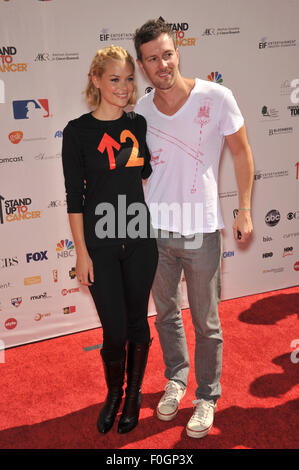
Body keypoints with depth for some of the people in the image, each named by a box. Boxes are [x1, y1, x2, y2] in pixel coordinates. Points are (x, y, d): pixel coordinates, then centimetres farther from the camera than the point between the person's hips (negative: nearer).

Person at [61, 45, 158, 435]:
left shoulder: (140, 125, 4)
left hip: (140, 241, 3)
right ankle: (113, 394, 30)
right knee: (114, 330, 2)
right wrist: (81, 252, -5)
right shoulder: (78, 131, -6)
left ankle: (134, 394, 34)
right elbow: (75, 197, -4)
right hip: (100, 245, -2)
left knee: (137, 322, 12)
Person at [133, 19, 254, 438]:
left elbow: (242, 153, 0)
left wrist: (245, 210, -4)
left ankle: (208, 397, 29)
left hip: (200, 230, -3)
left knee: (206, 324, 8)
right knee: (165, 314, 18)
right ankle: (176, 379, 41)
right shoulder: (142, 109, 1)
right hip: (155, 230, 3)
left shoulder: (216, 97, -10)